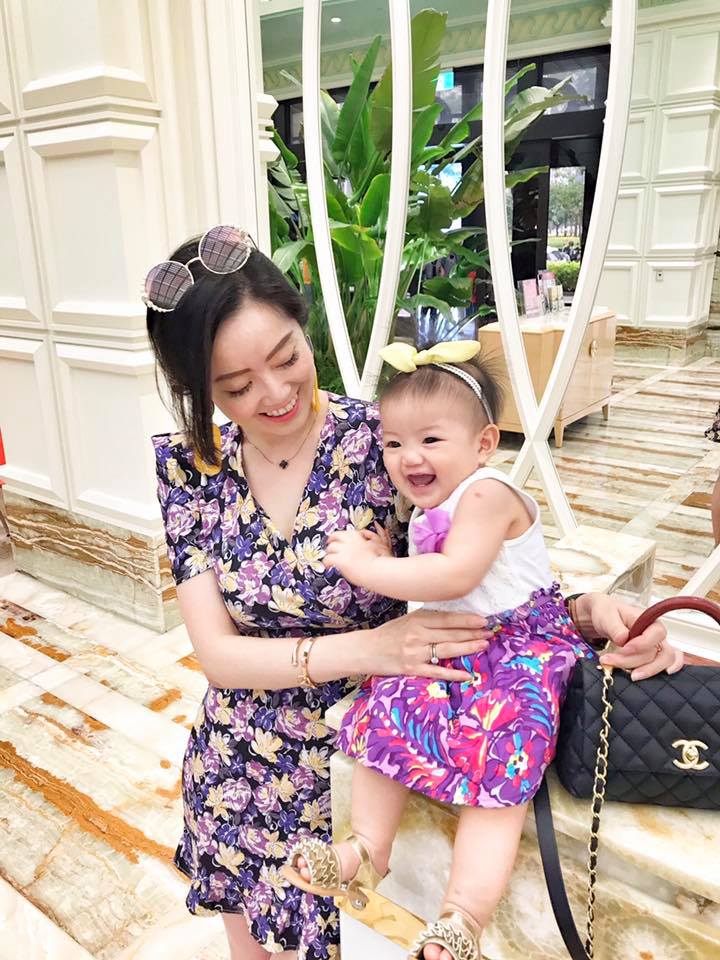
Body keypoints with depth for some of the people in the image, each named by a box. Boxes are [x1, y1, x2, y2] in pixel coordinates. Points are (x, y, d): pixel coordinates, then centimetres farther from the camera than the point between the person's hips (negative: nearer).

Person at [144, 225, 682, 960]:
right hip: (239, 771, 3)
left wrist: (583, 609, -32)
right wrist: (365, 648, -29)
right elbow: (217, 652, -15)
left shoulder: (384, 440, -21)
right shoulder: (188, 465, -12)